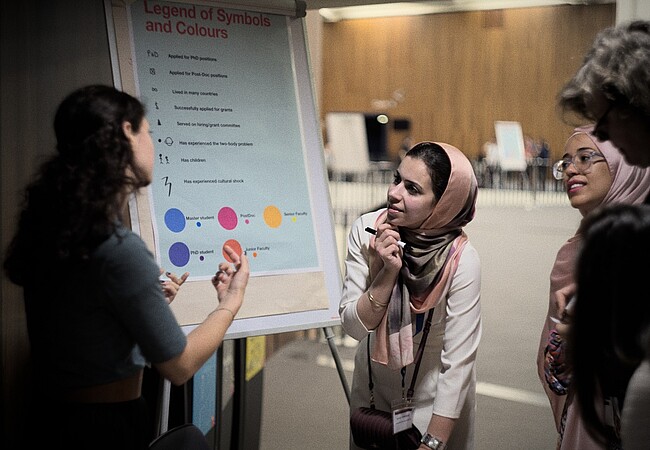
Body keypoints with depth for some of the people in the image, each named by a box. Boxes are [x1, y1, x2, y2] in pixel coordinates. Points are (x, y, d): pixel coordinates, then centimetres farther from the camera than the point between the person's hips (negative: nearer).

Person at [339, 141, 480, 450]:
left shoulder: (461, 261, -27)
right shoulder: (366, 231, -17)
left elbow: (458, 362, -24)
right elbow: (353, 326, -15)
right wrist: (387, 272, -29)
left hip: (434, 398, -3)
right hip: (372, 387, 3)